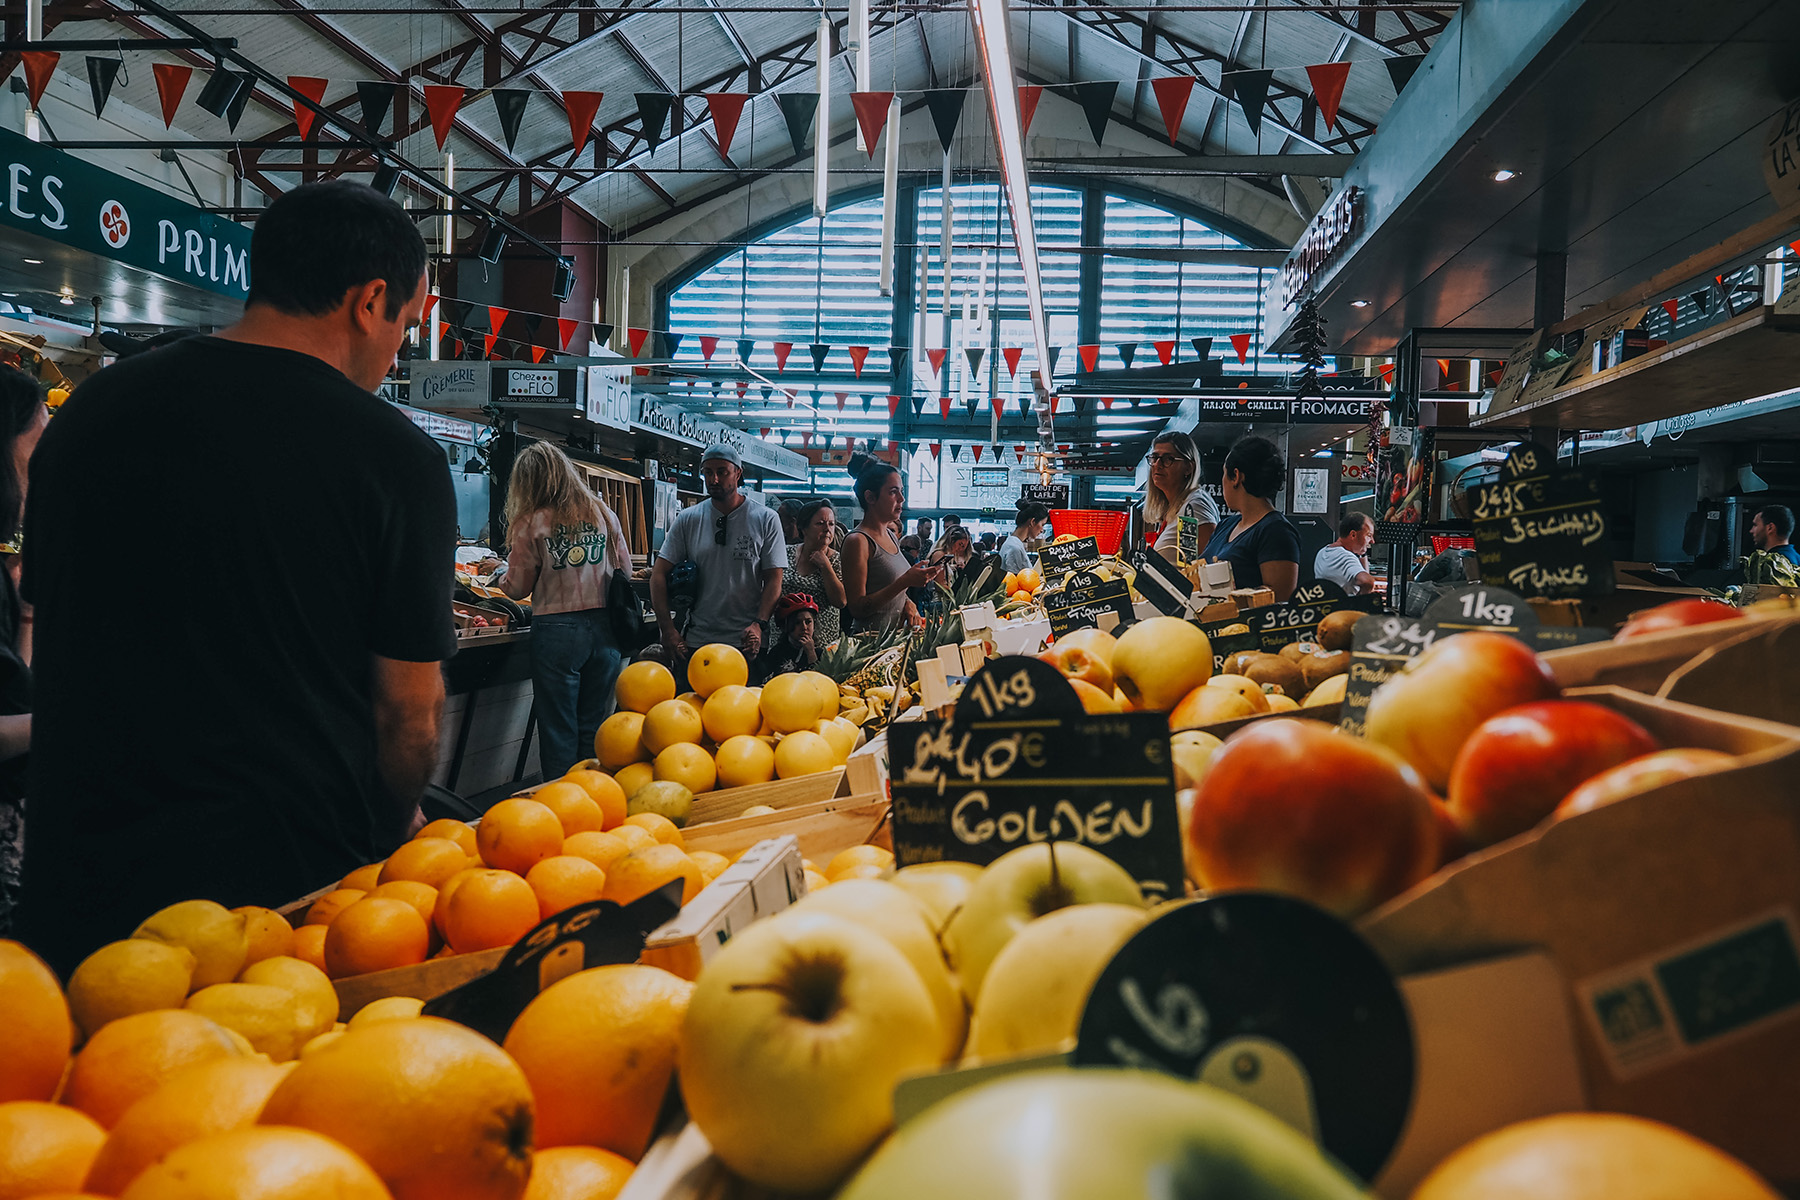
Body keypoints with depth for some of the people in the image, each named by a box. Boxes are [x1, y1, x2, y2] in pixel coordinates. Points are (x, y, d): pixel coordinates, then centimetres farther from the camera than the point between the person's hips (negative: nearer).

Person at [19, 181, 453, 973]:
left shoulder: (87, 411, 4)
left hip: (81, 868, 5)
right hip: (293, 869, -4)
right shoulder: (396, 458, -12)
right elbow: (408, 706, -8)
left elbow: (49, 645, 14)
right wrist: (393, 824, 12)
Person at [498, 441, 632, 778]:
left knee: (558, 729, 6)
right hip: (604, 628, 4)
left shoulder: (532, 523, -6)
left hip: (557, 630, -4)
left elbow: (518, 587, 0)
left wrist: (501, 576, 22)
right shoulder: (602, 513, 5)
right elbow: (626, 569, 12)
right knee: (594, 729, 12)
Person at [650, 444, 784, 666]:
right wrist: (667, 628, -6)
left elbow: (773, 579, 0)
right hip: (695, 642, 2)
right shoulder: (687, 519, 5)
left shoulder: (766, 520, 1)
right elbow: (659, 574, 4)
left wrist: (759, 624, -15)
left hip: (745, 642, -2)